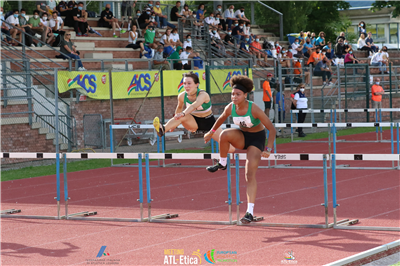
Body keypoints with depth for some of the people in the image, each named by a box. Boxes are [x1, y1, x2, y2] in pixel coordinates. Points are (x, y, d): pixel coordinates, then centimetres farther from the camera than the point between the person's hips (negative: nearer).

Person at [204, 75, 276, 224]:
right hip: (242, 136, 4)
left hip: (256, 139, -4)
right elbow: (221, 119, 9)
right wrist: (211, 132, 20)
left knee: (250, 175, -13)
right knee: (225, 134, -30)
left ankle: (250, 212, -14)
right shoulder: (230, 108, -16)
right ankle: (222, 164, -5)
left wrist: (268, 149, -34)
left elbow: (272, 129, -26)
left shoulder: (254, 109, -29)